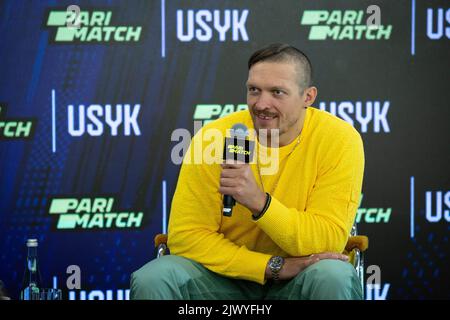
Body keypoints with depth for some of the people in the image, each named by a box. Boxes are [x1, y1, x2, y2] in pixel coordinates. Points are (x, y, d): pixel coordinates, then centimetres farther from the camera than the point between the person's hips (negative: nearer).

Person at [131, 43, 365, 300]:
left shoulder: (340, 141, -13)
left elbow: (329, 240, -19)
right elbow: (187, 235, -12)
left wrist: (259, 202, -34)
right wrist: (275, 266, -22)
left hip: (299, 279, 0)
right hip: (227, 274, 0)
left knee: (334, 278, -33)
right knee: (152, 281, -26)